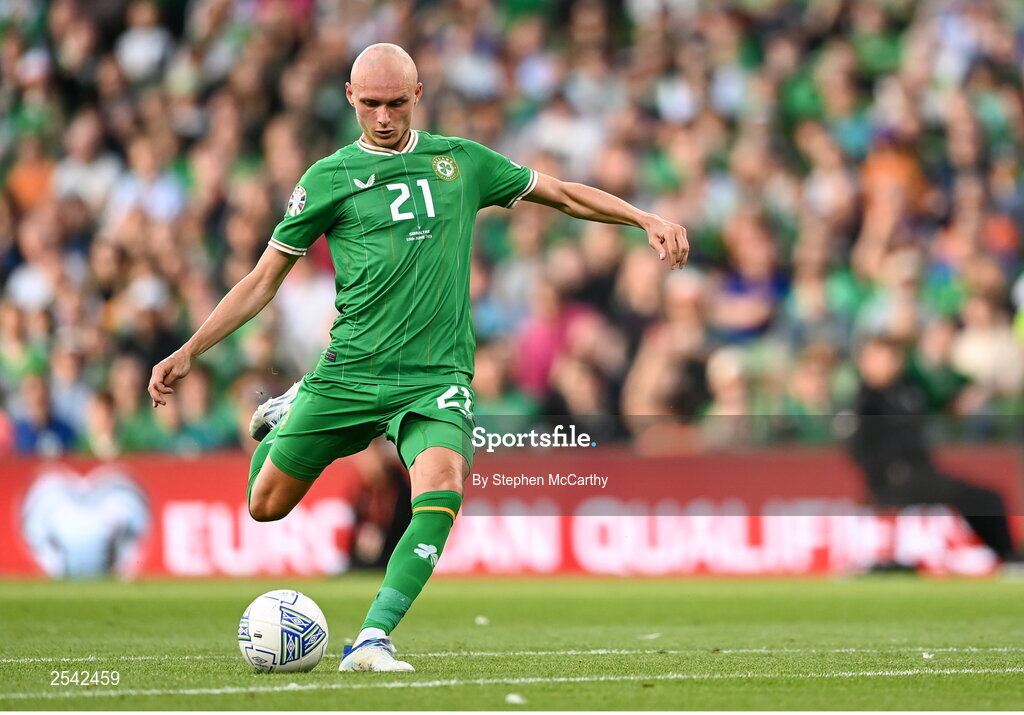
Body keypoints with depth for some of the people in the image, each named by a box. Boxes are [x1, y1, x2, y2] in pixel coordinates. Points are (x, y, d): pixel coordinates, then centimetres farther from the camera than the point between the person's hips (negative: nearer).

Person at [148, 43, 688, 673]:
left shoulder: (461, 161, 9)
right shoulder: (328, 179, 4)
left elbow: (563, 194, 20)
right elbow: (264, 279, 8)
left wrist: (647, 220, 10)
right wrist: (188, 353, 3)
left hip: (437, 377, 0)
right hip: (349, 369, 0)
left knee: (442, 483, -29)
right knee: (267, 505, 4)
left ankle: (371, 639, -30)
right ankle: (283, 418, 39)